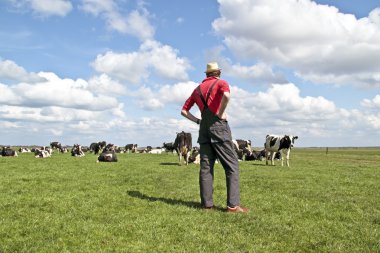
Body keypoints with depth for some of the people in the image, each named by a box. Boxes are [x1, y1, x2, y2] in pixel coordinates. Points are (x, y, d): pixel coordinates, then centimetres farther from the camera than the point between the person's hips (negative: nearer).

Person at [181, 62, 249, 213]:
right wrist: (221, 114, -11)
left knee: (206, 166, 6)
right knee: (232, 165, -4)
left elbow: (184, 111, 20)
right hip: (218, 126, -6)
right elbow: (226, 95, -22)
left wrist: (198, 121, 15)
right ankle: (233, 205, -9)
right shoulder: (221, 83, 3)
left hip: (204, 128, 6)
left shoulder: (197, 89, 20)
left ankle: (207, 203, 5)